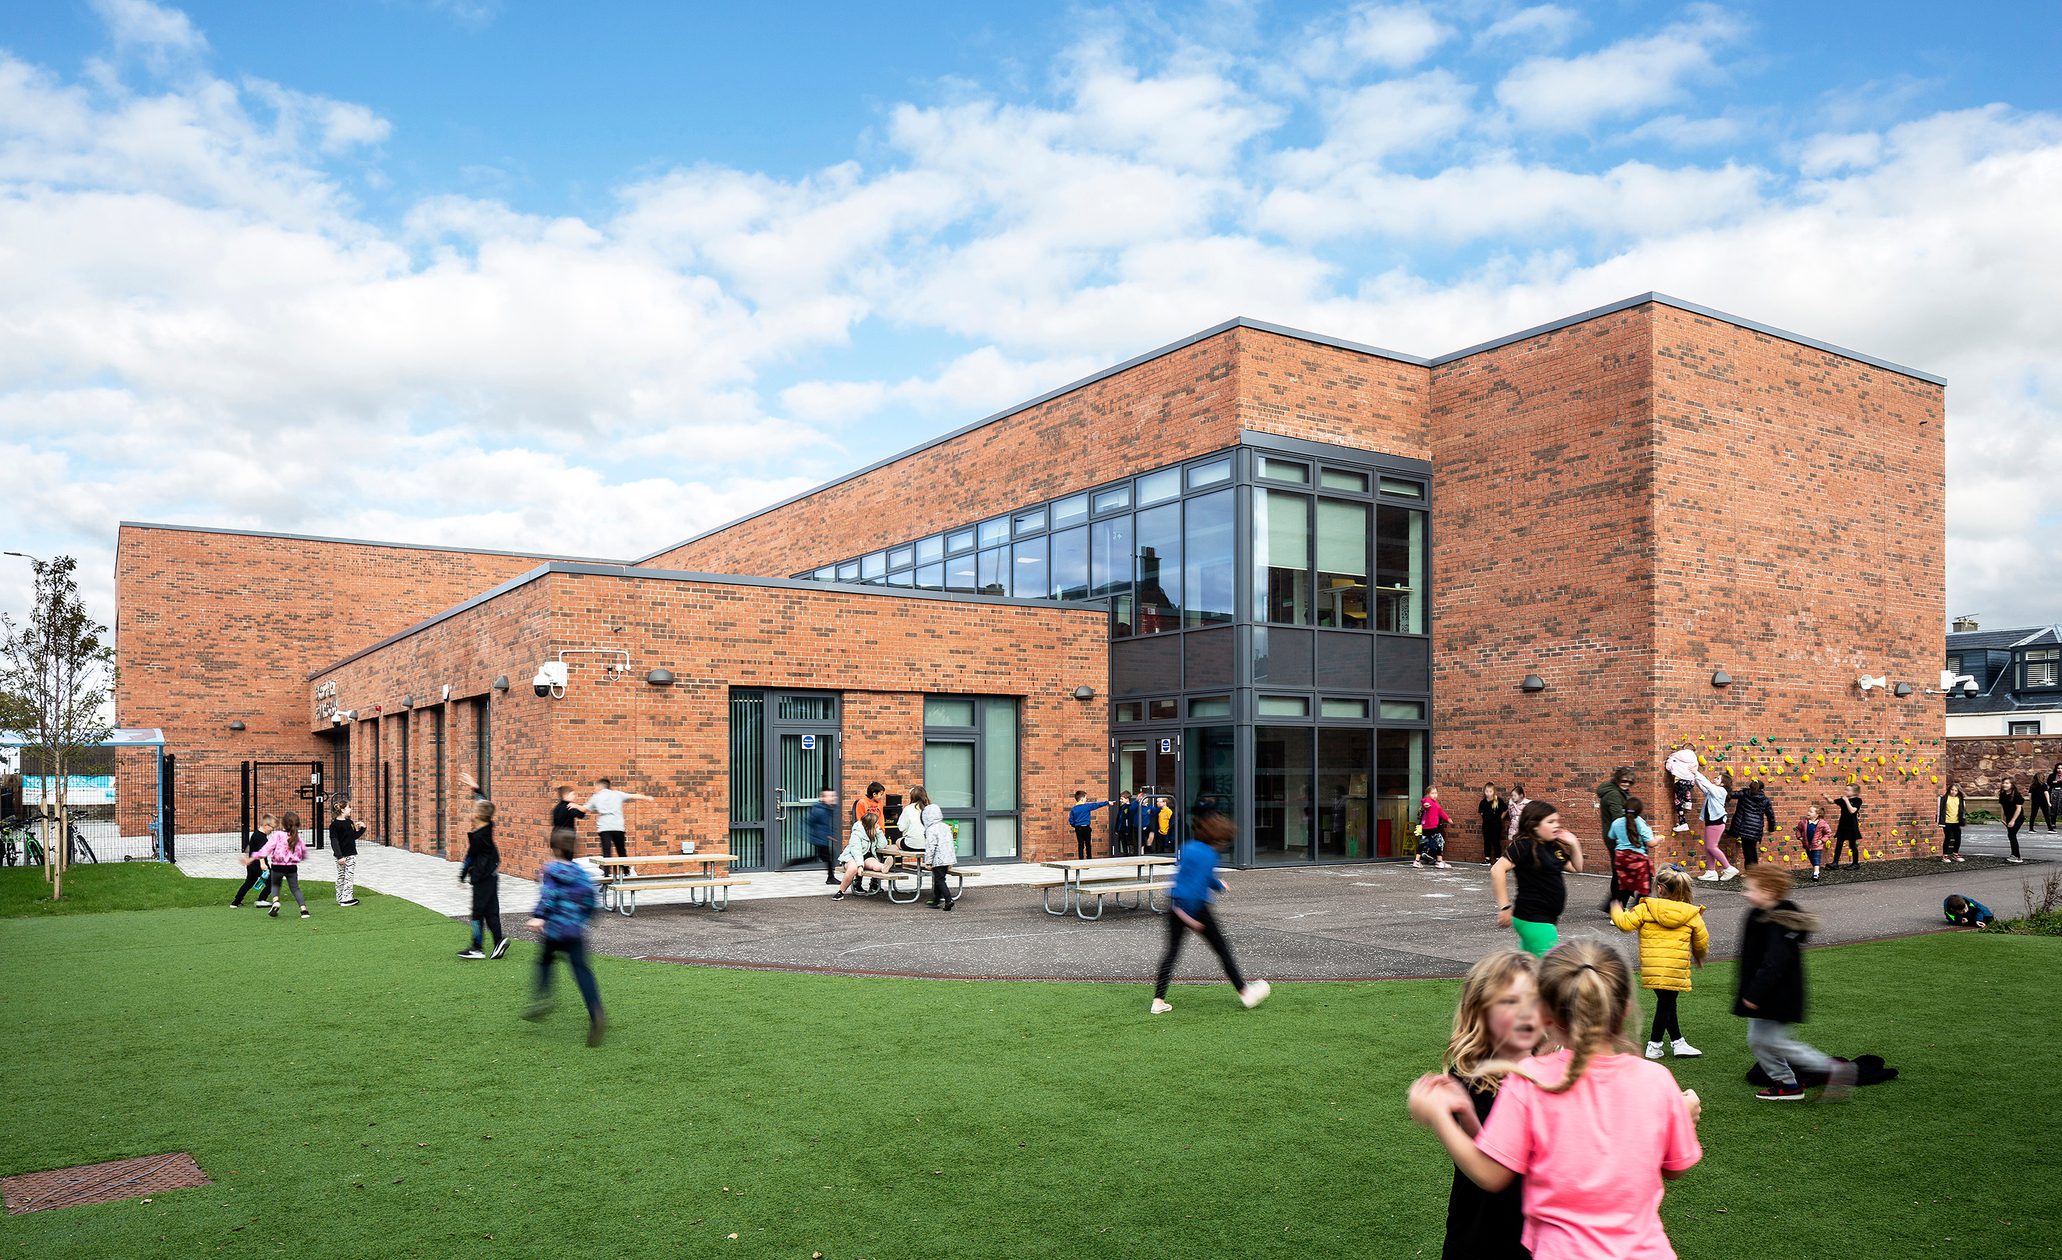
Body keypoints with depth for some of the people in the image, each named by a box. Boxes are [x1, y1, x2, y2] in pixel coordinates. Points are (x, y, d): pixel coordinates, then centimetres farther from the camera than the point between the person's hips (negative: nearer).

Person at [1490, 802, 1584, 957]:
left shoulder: (1555, 846, 11)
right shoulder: (1524, 845, -15)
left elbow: (1577, 867, 22)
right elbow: (1497, 870, -25)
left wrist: (1574, 844, 6)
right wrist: (1504, 907, -25)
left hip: (1544, 918, 9)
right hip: (1533, 919, -9)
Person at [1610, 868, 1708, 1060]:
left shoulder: (1645, 908, 0)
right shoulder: (1692, 914, 7)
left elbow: (1625, 923, -3)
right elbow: (1702, 941, 15)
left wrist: (1617, 911, 19)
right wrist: (1699, 957, 36)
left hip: (1651, 966, 1)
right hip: (1676, 968, -1)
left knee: (1666, 1002, 15)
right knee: (1666, 1003, 6)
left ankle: (1678, 1042, 23)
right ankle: (1654, 1046, 8)